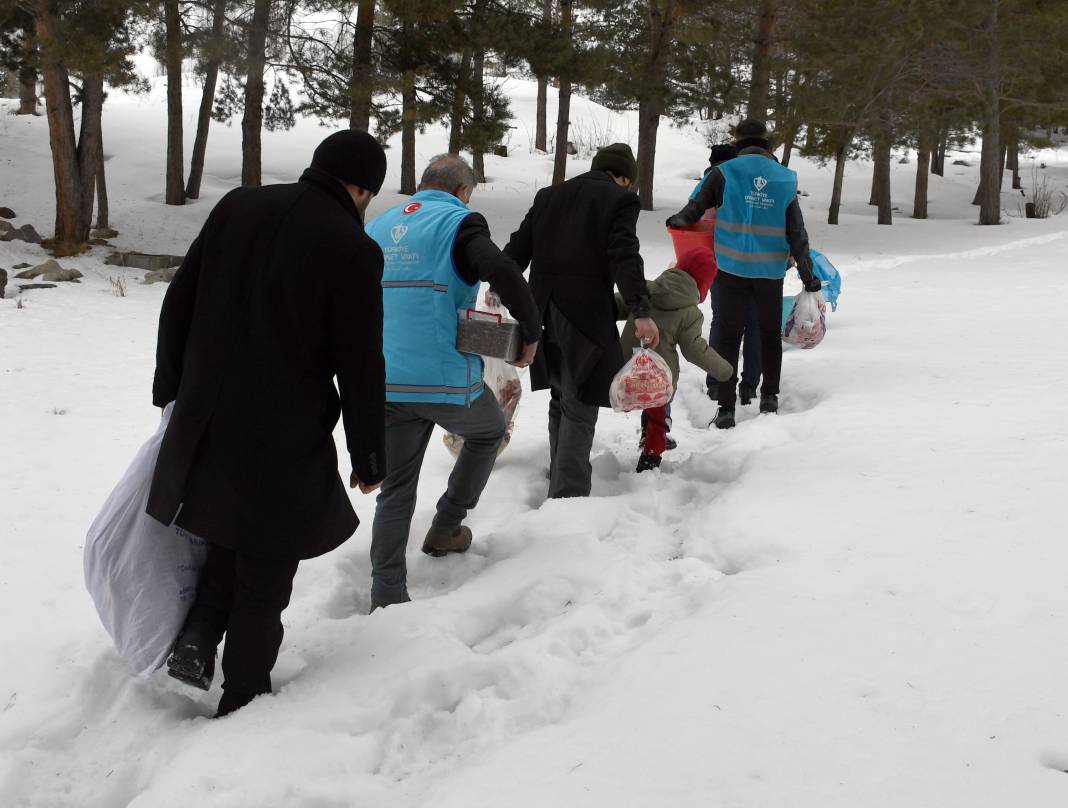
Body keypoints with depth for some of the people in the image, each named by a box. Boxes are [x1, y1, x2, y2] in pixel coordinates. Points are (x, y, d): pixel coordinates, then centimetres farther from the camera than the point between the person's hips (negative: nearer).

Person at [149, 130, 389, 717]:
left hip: (205, 421, 5)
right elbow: (360, 369, -11)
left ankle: (196, 638, 11)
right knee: (265, 571, 10)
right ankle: (242, 701, 18)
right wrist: (368, 456, 1)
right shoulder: (352, 249, -14)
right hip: (285, 442, -5)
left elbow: (178, 305, 8)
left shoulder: (238, 207, 2)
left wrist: (170, 389, 20)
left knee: (229, 535, 27)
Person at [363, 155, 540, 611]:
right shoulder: (459, 222, -6)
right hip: (446, 380, -4)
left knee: (396, 491, 11)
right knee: (488, 433, 27)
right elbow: (502, 273, -24)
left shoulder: (377, 227, 13)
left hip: (384, 382, 5)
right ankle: (446, 528, 28)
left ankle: (386, 596, 5)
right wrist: (531, 333, -12)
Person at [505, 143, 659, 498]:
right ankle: (568, 496, -8)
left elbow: (519, 246, 15)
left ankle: (560, 481, 30)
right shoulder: (620, 199, -2)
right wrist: (641, 311, -19)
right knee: (580, 407, -3)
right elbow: (624, 256, -14)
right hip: (586, 316, -6)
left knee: (561, 399, 20)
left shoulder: (549, 195, 15)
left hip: (544, 310, 6)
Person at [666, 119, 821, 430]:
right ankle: (769, 396, 23)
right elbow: (797, 232, 2)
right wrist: (808, 275, 8)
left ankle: (726, 408, 1)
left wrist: (677, 220, 17)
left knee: (729, 337, 5)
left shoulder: (724, 173, -6)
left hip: (733, 268, -1)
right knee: (770, 334, 20)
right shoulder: (785, 178, 1)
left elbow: (695, 208, -5)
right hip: (771, 272, 2)